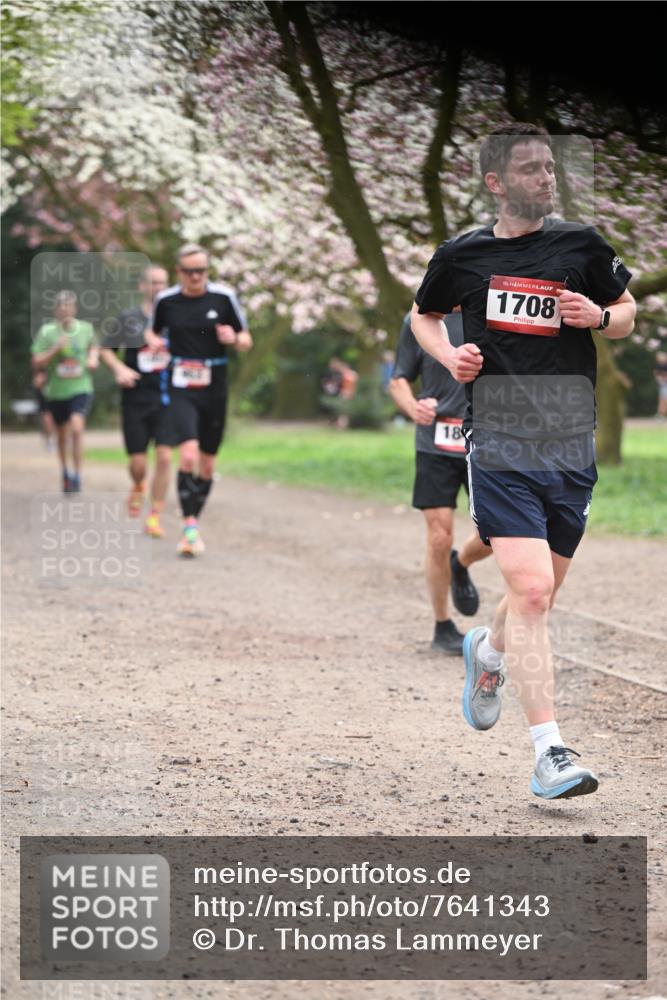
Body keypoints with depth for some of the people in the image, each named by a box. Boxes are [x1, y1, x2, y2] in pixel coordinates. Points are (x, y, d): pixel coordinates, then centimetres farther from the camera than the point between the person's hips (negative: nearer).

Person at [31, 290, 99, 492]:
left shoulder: (86, 329, -1)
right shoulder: (46, 332, -6)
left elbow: (93, 346, 22)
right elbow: (36, 364, -7)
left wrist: (93, 358, 1)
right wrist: (55, 349, -20)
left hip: (81, 388, -1)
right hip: (56, 391, 1)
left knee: (77, 428, -22)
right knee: (62, 435, 15)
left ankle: (77, 476, -16)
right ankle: (65, 470, 40)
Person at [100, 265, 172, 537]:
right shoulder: (129, 318, 2)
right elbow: (106, 349, 11)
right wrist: (119, 369, -8)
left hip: (166, 398, 0)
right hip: (136, 399, 0)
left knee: (164, 457, -12)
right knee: (138, 462, 2)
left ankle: (155, 517, -2)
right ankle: (138, 488, 39)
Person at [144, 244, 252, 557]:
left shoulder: (224, 297, -1)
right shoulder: (165, 300, 0)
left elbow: (246, 341, 6)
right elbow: (153, 331, 19)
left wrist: (234, 339, -16)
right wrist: (154, 341, -3)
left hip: (215, 390, 2)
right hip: (181, 390, -2)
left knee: (207, 465, 9)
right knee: (188, 455, -20)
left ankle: (193, 525, 25)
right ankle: (190, 527, -18)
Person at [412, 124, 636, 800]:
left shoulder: (582, 246, 6)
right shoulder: (462, 255, 4)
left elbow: (628, 313, 19)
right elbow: (423, 315, 22)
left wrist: (599, 316, -4)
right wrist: (448, 354, 1)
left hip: (571, 446, 3)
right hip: (498, 445, -3)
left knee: (537, 600, 13)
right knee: (530, 591, -17)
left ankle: (488, 651, 49)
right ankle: (549, 755, -16)